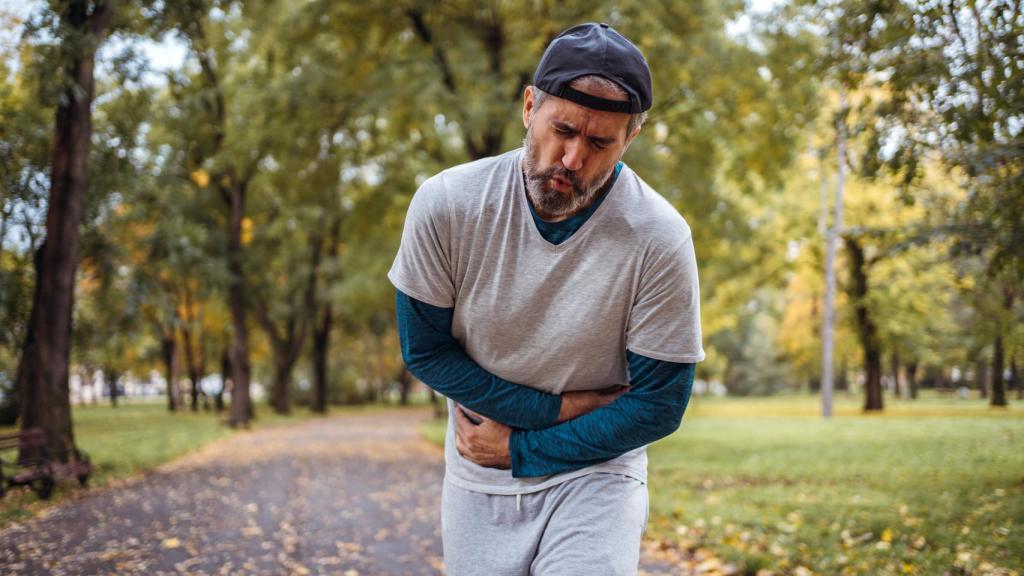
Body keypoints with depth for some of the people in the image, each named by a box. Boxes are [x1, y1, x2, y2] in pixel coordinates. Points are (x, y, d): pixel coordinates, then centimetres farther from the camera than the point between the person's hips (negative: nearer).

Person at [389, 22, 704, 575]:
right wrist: (557, 409, -14)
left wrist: (519, 448, -12)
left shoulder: (660, 240, -19)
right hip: (475, 481, 2)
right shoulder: (445, 205, -15)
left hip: (595, 472, -2)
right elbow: (424, 349, -7)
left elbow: (657, 405, -12)